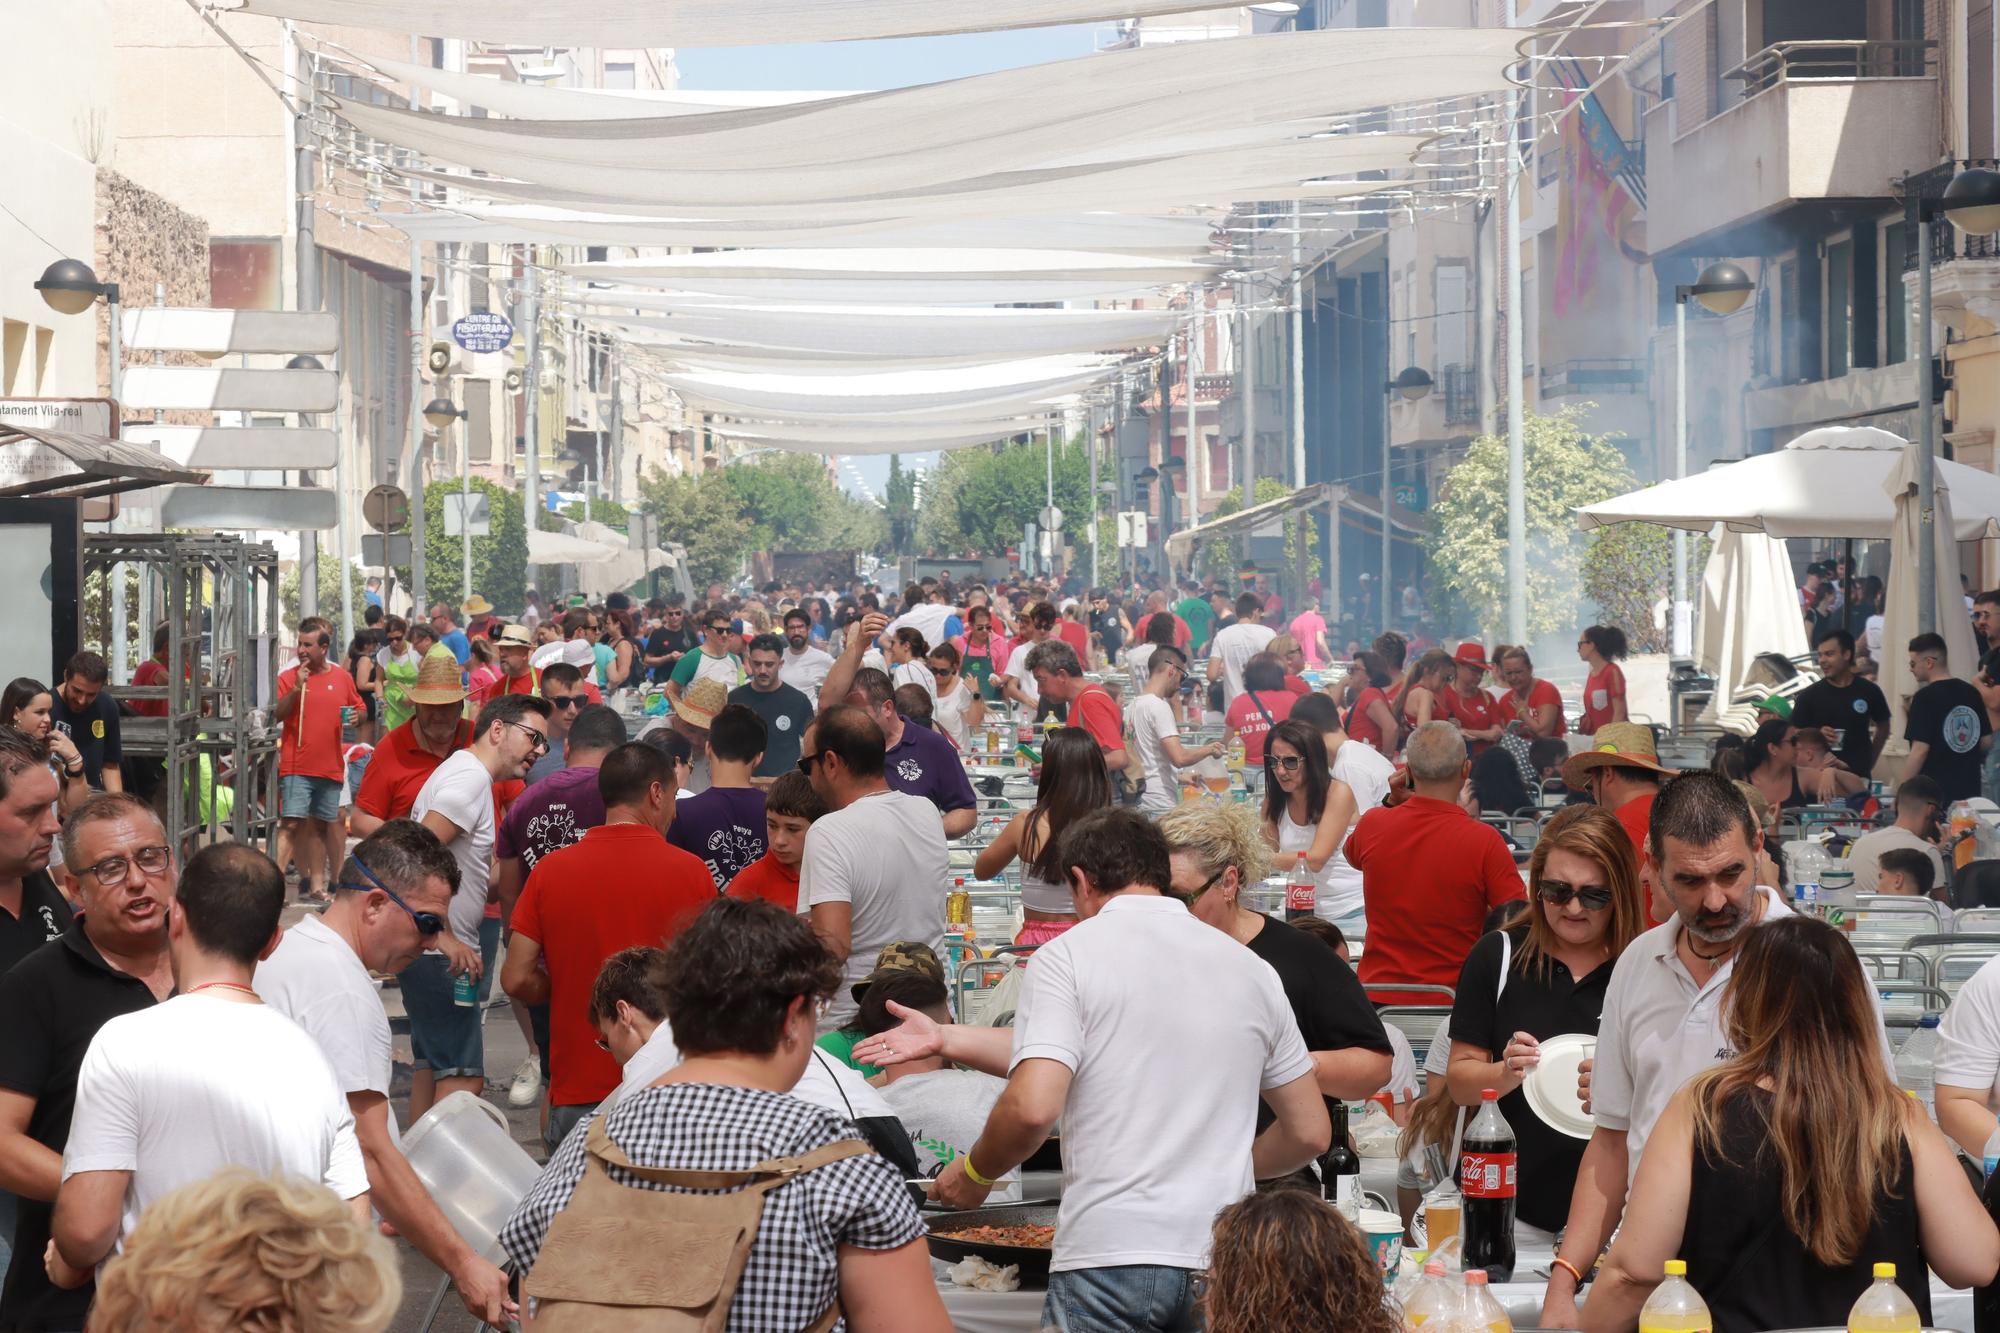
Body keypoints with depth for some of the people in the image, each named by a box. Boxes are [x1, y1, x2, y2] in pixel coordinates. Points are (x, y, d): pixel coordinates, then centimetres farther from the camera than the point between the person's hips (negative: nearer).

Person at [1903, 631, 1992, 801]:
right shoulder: (1972, 692, 7)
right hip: (1970, 790, 6)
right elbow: (1987, 742, 12)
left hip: (1934, 793, -6)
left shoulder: (1925, 698, -13)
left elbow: (1920, 750, -17)